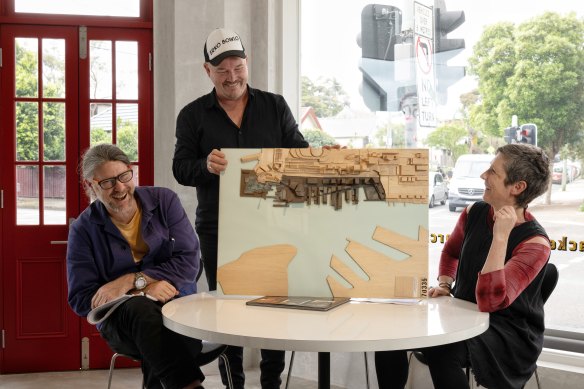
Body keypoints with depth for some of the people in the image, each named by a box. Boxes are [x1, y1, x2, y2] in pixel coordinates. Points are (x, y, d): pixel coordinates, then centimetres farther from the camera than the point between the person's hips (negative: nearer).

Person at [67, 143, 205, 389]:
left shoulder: (164, 201, 3)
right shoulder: (84, 228, 1)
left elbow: (188, 263, -6)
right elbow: (81, 300, -3)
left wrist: (131, 281, -15)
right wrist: (144, 291, -15)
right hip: (120, 318, 0)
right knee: (140, 308, -37)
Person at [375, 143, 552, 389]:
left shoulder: (535, 243, -20)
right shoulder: (474, 214, -1)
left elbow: (488, 302, -31)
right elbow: (451, 252, 22)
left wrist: (500, 237, -33)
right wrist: (444, 284, 3)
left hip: (510, 332, -6)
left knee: (440, 349, -34)